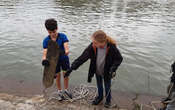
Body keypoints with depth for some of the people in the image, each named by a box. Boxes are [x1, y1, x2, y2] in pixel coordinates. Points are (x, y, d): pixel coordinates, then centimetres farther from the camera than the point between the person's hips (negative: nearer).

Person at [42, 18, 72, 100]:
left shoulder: (63, 36, -22)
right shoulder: (46, 40, -18)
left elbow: (66, 48, -33)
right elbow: (45, 53, -24)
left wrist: (66, 52, -57)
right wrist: (44, 60, -46)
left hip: (64, 59, 0)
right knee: (58, 76, 12)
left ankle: (66, 90, 36)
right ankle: (59, 91, 37)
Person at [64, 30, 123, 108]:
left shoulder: (112, 47, -33)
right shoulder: (92, 47, -28)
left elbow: (119, 59, -17)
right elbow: (82, 58, -24)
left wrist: (113, 69, -30)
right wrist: (71, 68, -30)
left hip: (107, 72, -2)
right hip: (97, 71, 3)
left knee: (107, 87, 21)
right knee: (99, 85, 27)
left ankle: (108, 100, 51)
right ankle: (100, 97, 57)